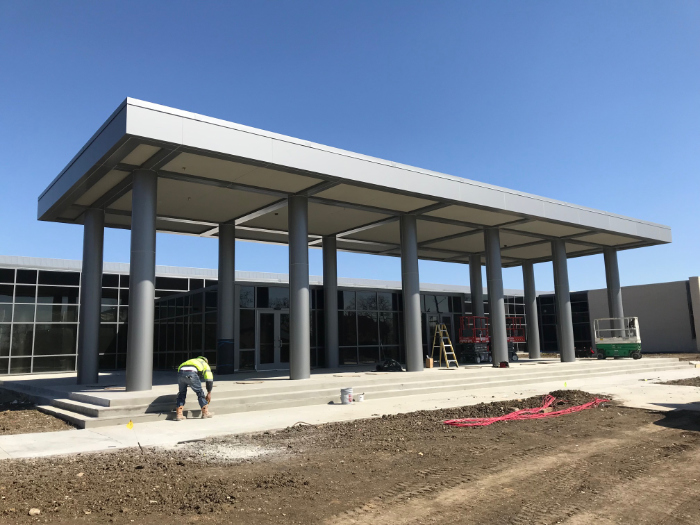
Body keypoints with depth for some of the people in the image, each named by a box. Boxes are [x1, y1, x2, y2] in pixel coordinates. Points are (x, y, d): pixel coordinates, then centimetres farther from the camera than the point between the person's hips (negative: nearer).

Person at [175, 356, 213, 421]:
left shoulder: (192, 361, 44)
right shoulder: (205, 364, 31)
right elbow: (209, 380, 21)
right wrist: (209, 393, 28)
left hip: (180, 372, 4)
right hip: (191, 374, -4)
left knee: (182, 393, 22)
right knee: (199, 392, 14)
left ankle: (179, 414, 16)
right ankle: (205, 413, 23)